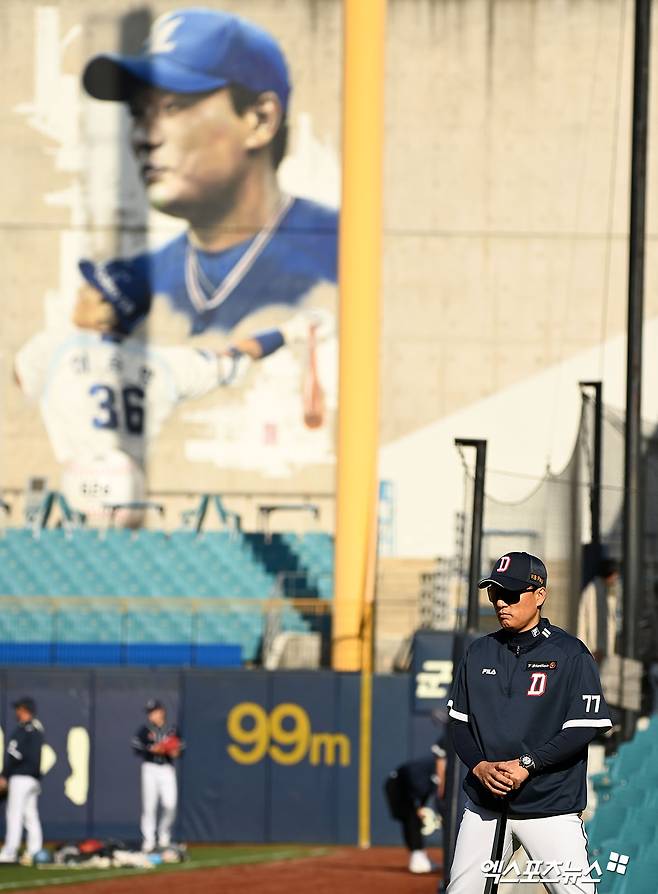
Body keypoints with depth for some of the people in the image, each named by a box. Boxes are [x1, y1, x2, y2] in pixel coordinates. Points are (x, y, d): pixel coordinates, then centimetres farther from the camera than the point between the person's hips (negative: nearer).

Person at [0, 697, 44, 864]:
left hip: (20, 777, -9)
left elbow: (15, 755, -18)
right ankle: (35, 852, 7)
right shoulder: (38, 728, 14)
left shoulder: (22, 729, -12)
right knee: (31, 815, 9)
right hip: (34, 778, 9)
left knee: (14, 814, -8)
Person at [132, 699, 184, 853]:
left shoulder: (173, 730, 8)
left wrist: (175, 753, -10)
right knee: (149, 805, -4)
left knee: (170, 804, -10)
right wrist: (152, 750, -17)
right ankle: (149, 839, 2)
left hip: (167, 769, 1)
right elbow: (137, 749, -3)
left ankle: (164, 835, 10)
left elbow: (180, 750, 12)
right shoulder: (144, 730, 2)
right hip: (150, 769, -1)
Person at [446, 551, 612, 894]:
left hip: (549, 805, -5)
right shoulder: (479, 653, 10)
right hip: (483, 803, 5)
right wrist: (479, 766, -7)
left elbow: (583, 729, -10)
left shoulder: (570, 654, -5)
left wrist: (528, 764, -18)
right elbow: (459, 721, 11)